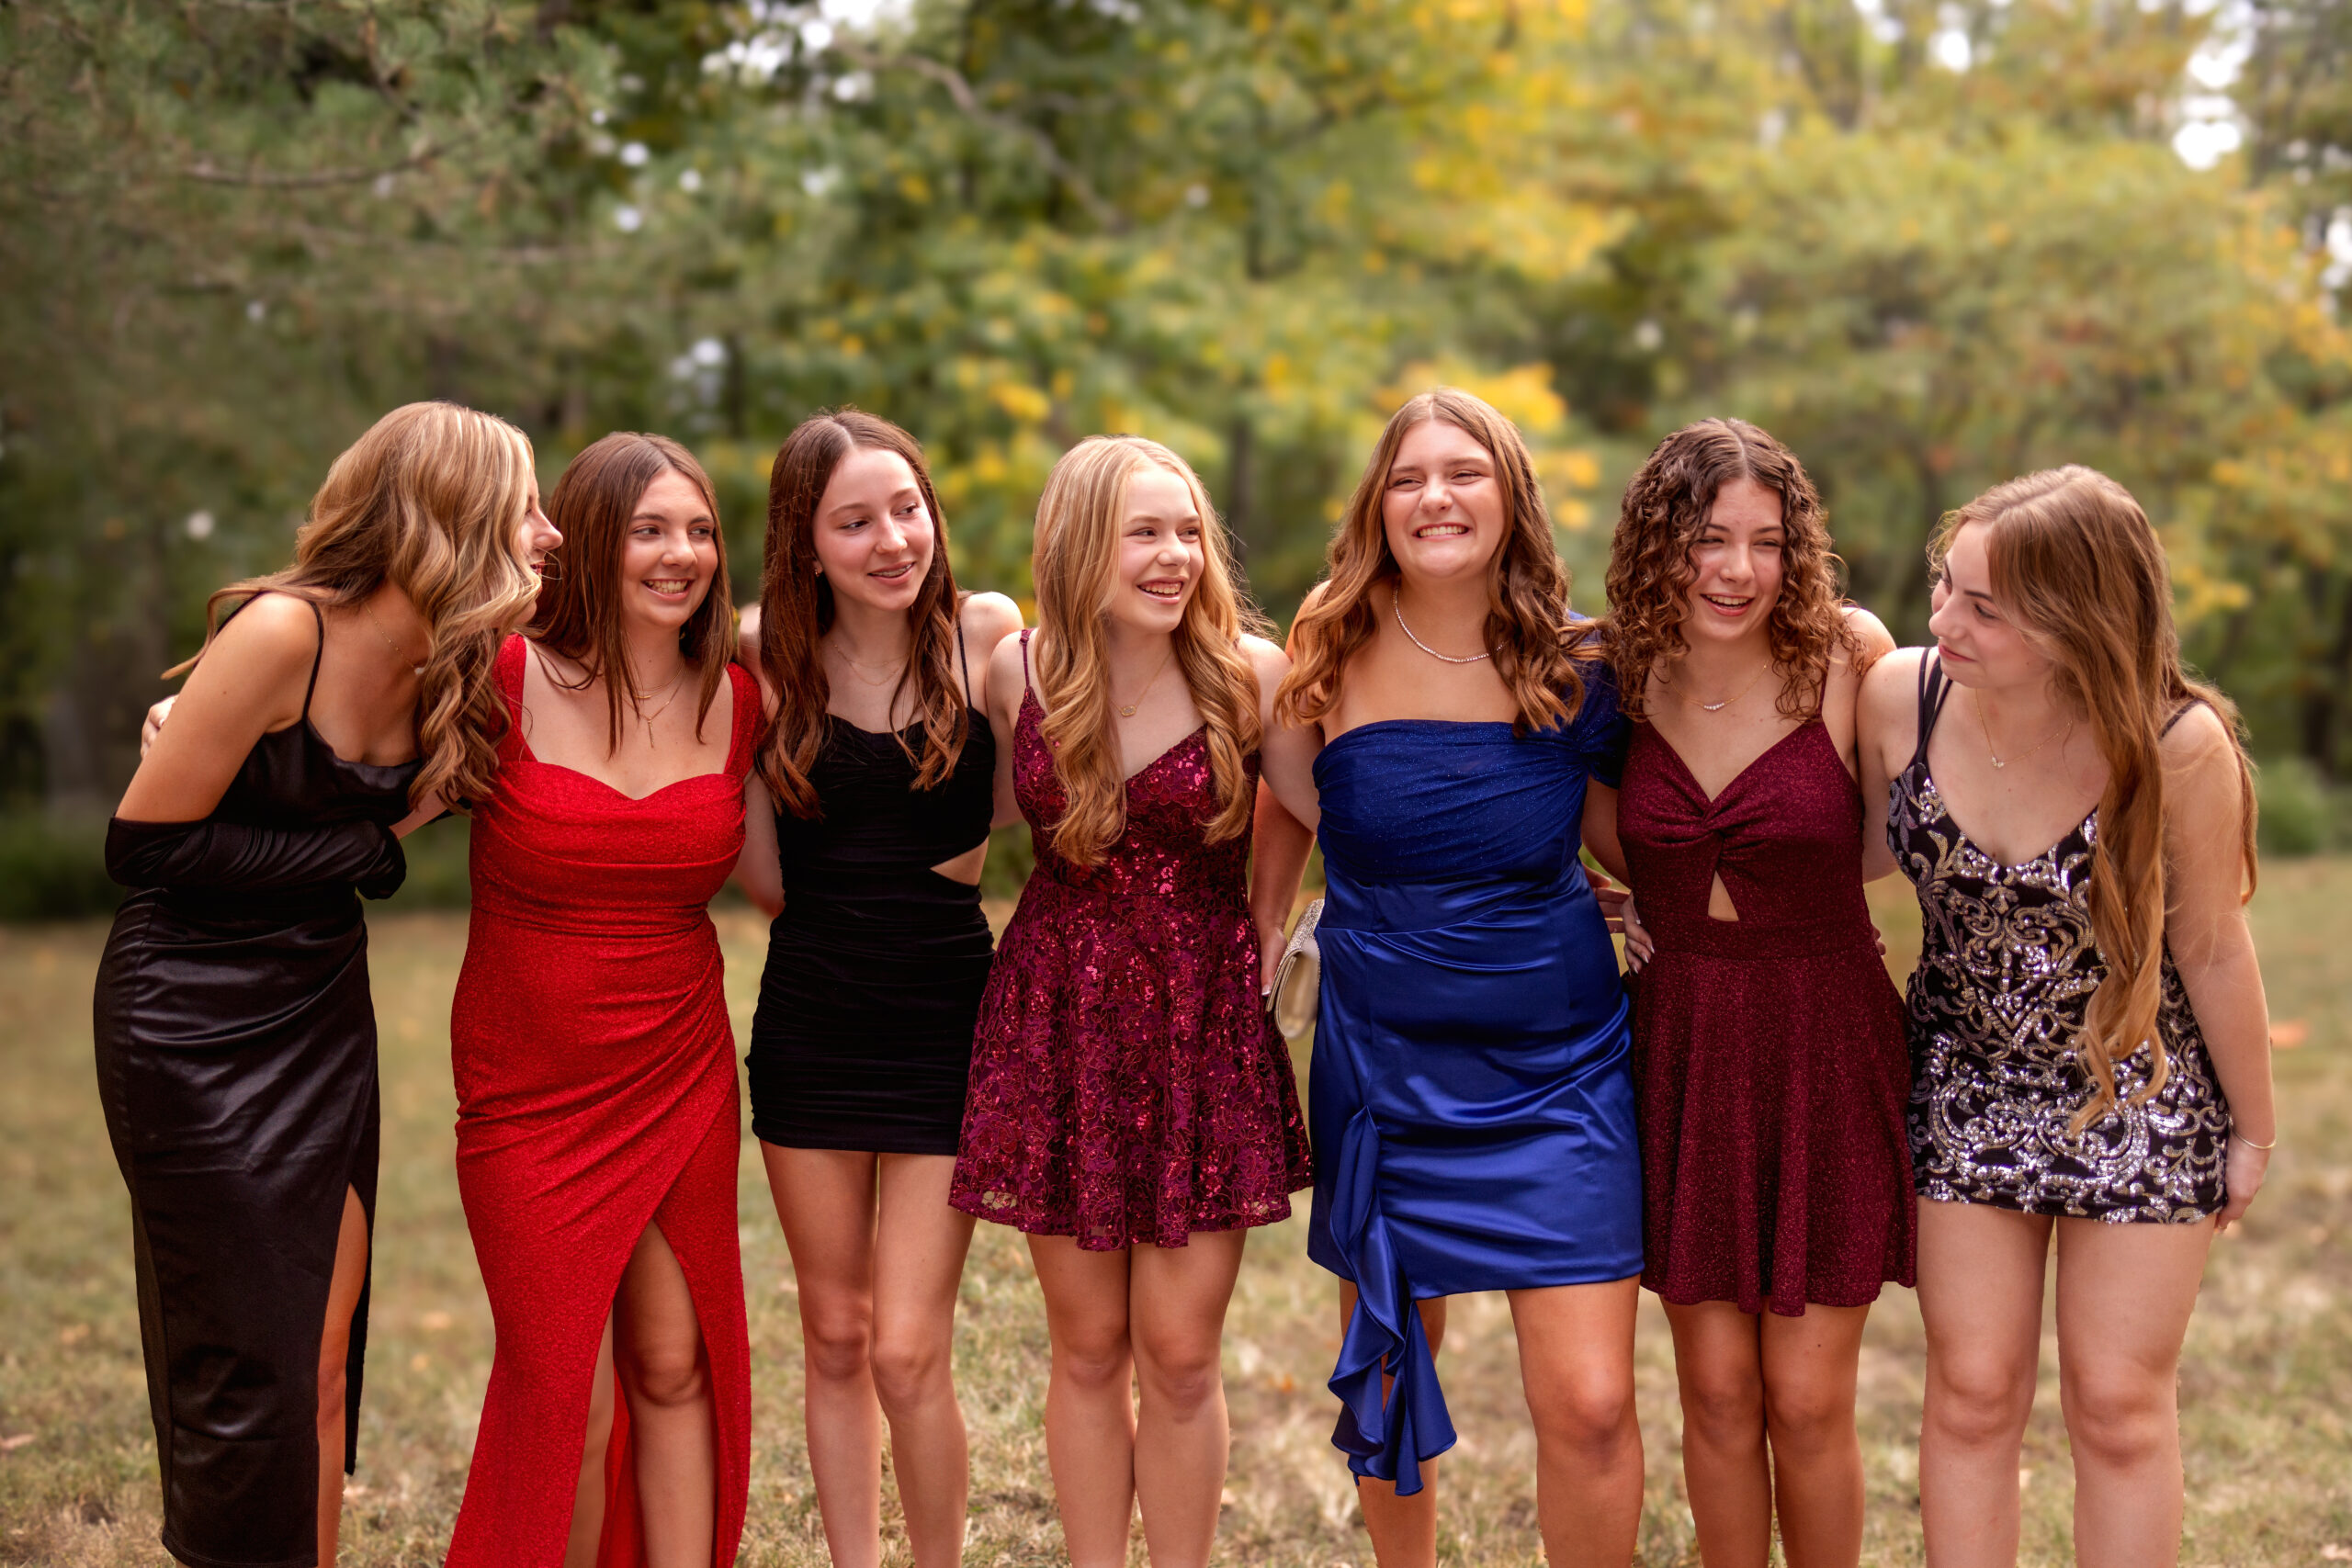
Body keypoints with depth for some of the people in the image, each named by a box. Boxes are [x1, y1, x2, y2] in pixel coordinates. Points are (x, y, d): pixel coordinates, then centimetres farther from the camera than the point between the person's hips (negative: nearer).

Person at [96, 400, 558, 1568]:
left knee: (325, 1358, 9)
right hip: (194, 1025, -7)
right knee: (246, 1371, -1)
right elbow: (144, 847, -17)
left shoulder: (452, 669, 0)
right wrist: (362, 851, -13)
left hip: (324, 1014, 7)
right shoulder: (280, 633, -21)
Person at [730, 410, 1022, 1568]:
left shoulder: (987, 635, -6)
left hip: (945, 1016, -2)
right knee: (833, 1340, 12)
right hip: (808, 1021, 2)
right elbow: (762, 880, -1)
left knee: (907, 1353, -5)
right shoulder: (767, 655, -1)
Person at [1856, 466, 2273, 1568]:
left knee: (2119, 1404, 8)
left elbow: (2213, 951, -12)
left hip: (2138, 1091, -2)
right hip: (1967, 1086, 2)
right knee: (1972, 1393, 8)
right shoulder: (1898, 699, -19)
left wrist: (2255, 1132, 0)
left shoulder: (2176, 747, -25)